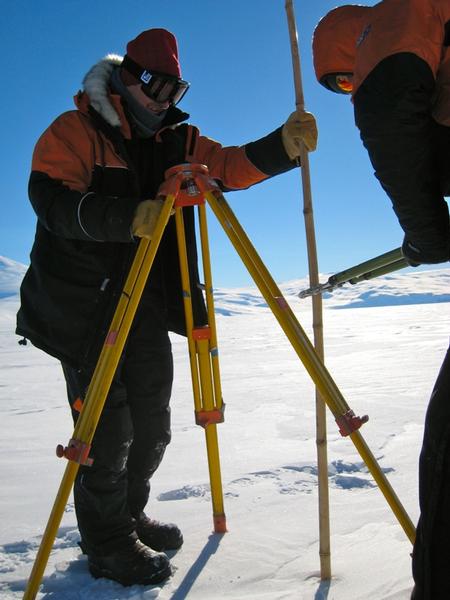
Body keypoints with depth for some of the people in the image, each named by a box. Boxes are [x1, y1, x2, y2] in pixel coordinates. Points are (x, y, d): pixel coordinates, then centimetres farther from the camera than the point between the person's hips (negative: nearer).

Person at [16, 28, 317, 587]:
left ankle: (129, 515, 34)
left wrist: (285, 144, -19)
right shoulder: (75, 130, -4)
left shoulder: (179, 141, 12)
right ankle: (108, 543, 17)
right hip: (80, 304, -5)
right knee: (107, 425, -3)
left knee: (151, 422, 12)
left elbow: (235, 166, 0)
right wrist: (127, 217, -34)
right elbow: (50, 199, -19)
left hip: (145, 302, 6)